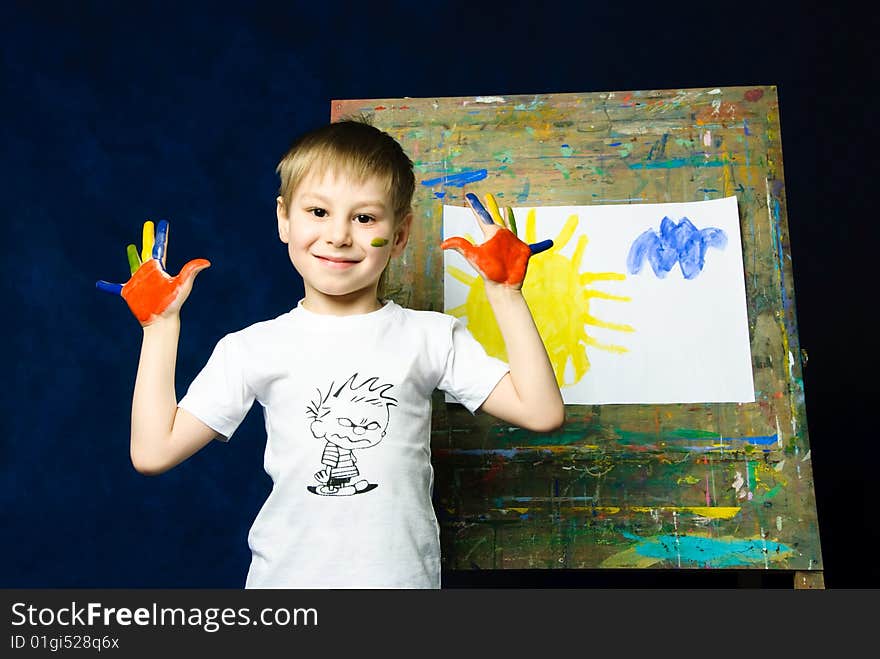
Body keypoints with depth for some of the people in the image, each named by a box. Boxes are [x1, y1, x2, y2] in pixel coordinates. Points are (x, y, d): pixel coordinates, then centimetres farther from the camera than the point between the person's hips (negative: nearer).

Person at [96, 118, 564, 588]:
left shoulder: (431, 337, -6)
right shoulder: (253, 348, -5)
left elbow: (541, 414, -11)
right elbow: (153, 451, -6)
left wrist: (505, 294, -12)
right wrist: (160, 323, -5)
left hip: (404, 574, 0)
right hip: (285, 576, 1)